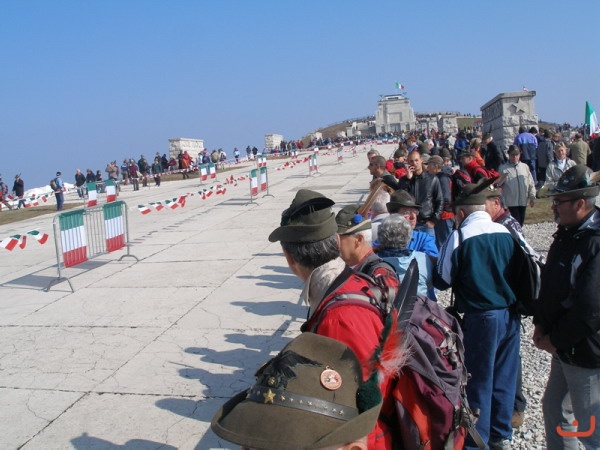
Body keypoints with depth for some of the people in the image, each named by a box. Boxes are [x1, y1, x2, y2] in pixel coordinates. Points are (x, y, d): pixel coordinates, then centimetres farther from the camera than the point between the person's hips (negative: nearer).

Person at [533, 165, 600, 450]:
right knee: (554, 408, 22)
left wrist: (556, 339, -15)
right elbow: (549, 283, 14)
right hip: (564, 348, 9)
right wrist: (541, 324, 6)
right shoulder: (567, 234, 6)